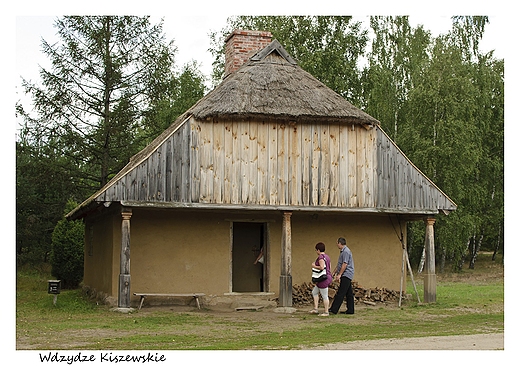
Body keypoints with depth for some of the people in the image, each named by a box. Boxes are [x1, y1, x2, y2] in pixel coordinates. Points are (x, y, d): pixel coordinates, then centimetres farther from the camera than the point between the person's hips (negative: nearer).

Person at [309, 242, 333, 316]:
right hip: (328, 277, 11)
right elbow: (329, 268, 15)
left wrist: (314, 266, -11)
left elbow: (322, 267, -27)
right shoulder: (327, 256, 12)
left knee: (324, 296, -2)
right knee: (314, 292, 20)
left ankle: (326, 312, 5)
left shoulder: (321, 257, -16)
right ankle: (315, 309, 20)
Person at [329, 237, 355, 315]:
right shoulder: (342, 251, 19)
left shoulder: (346, 251, -14)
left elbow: (345, 264, -20)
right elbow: (339, 264, 26)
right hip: (347, 275, 11)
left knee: (340, 293, -12)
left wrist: (339, 274, -20)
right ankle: (350, 310, 11)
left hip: (346, 275, -11)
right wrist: (334, 272, 25)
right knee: (349, 293, 9)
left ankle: (334, 309, -15)